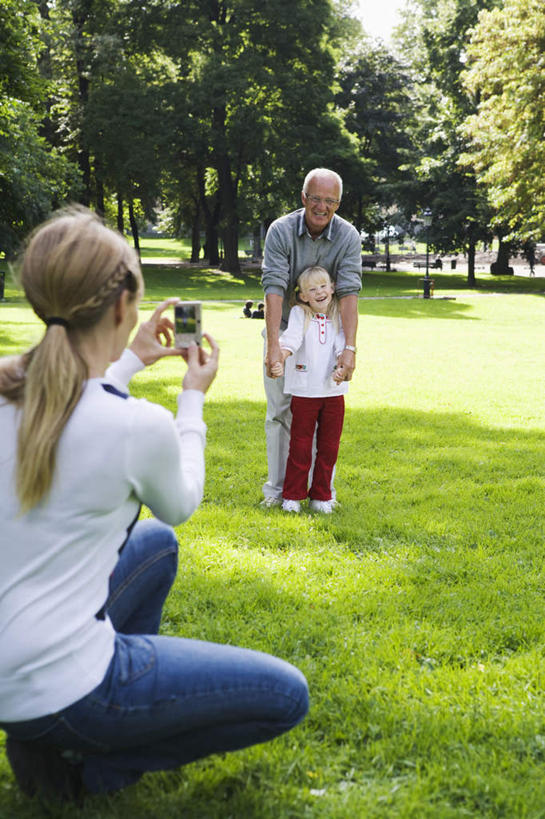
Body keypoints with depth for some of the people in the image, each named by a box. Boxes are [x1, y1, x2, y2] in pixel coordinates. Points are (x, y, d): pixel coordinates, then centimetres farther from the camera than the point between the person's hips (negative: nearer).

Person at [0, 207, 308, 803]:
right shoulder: (141, 426, -22)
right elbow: (179, 506, 2)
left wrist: (131, 362, 21)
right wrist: (193, 398, 12)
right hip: (54, 694, -8)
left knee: (156, 544, 29)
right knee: (286, 696, 3)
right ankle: (83, 768, 1)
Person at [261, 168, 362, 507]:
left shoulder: (348, 236, -14)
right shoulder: (281, 230, -17)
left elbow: (349, 292, -22)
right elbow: (274, 287, -25)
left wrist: (350, 348, -32)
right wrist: (273, 345, -34)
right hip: (284, 328, -1)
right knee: (281, 411, 2)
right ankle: (278, 486, 12)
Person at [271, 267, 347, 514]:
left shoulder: (339, 316, 7)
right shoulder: (299, 313, 1)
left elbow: (342, 346, -2)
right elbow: (291, 338, -14)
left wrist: (341, 367, -21)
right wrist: (279, 358, -31)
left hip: (333, 392, 2)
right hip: (304, 391, -2)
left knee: (329, 447, 8)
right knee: (300, 445, 2)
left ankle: (321, 496, 20)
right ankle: (292, 496, 15)